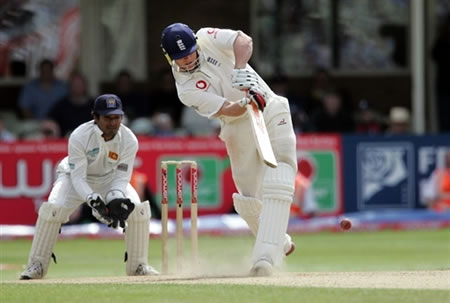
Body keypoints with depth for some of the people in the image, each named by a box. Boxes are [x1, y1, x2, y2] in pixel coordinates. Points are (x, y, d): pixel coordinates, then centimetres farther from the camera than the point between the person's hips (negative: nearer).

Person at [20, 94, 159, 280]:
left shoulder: (129, 140, -23)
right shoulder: (79, 137, -32)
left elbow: (122, 177, -19)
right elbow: (78, 177, -30)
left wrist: (116, 199, -39)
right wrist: (93, 201, -45)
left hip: (110, 179, 3)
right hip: (75, 176, -3)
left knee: (137, 210, -18)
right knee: (52, 209, -27)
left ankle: (138, 265, 1)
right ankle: (37, 266, -13)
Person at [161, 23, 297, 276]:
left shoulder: (208, 38, -3)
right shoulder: (186, 89, -10)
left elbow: (244, 41, -18)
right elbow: (225, 109, -22)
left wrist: (240, 67, -37)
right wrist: (246, 104, -43)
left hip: (271, 113, -1)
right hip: (239, 129, 1)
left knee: (278, 179, -19)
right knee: (249, 196, 3)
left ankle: (266, 256, -28)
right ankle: (280, 243, 33)